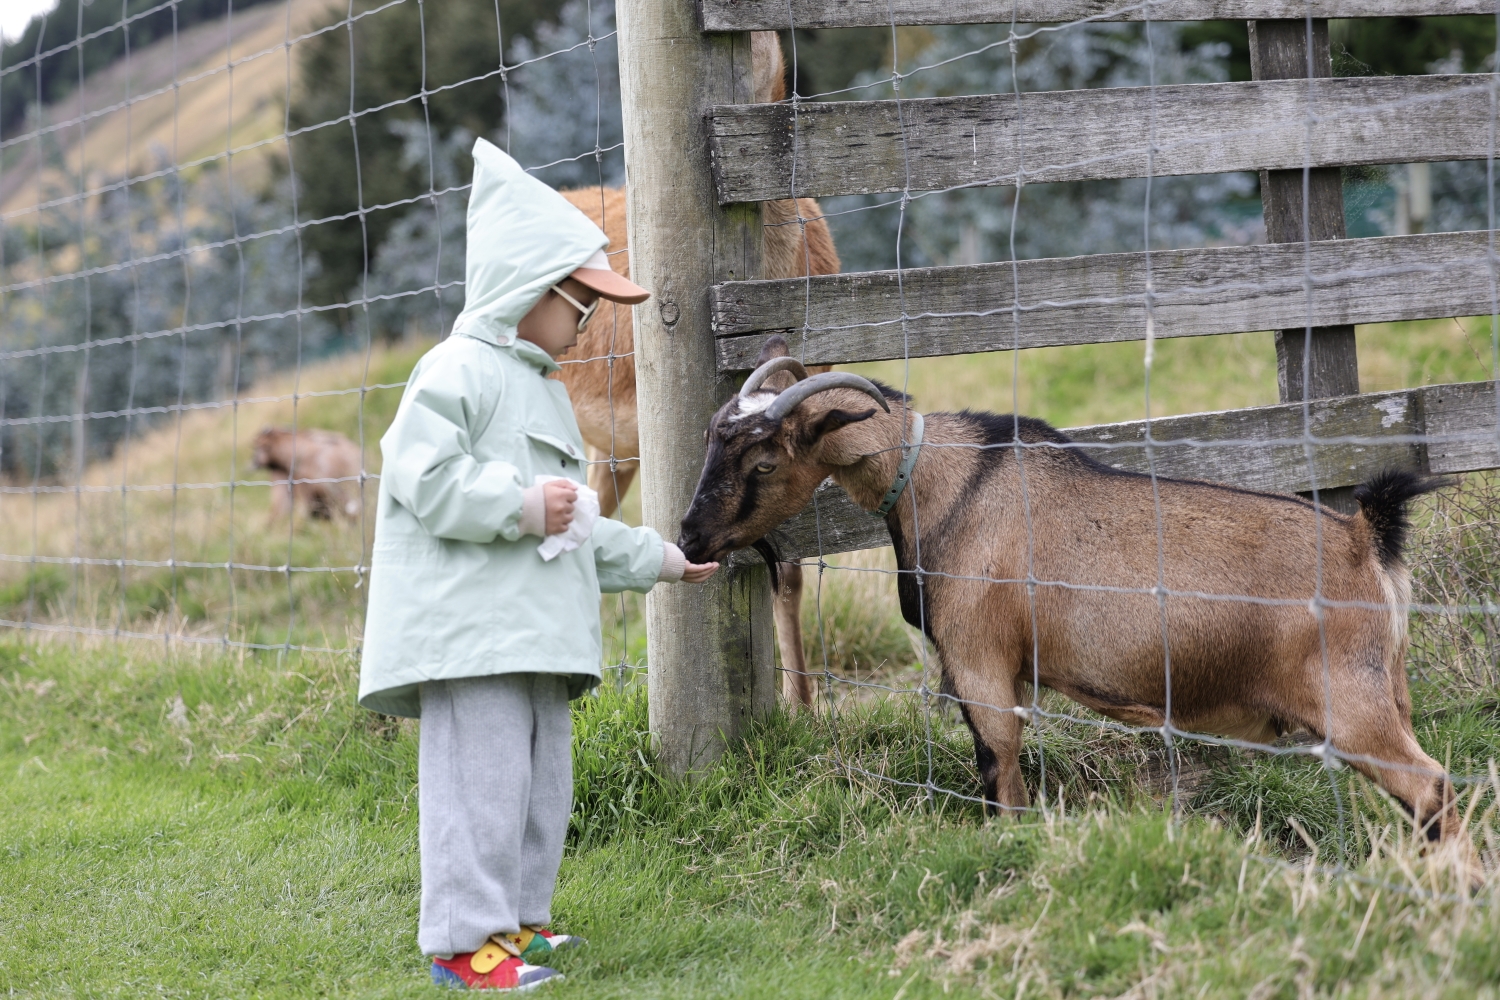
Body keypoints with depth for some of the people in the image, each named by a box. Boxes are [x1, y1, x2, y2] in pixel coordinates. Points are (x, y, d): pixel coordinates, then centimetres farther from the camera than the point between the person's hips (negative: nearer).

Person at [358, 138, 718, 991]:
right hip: (471, 626, -10)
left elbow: (574, 529, 29)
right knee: (482, 778, -11)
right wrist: (525, 505, -20)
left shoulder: (544, 392, 24)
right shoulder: (458, 373, -7)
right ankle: (464, 940, -8)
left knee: (543, 783, 13)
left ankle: (518, 921, 22)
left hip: (538, 632, 10)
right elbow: (424, 479, -19)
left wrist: (658, 560, 30)